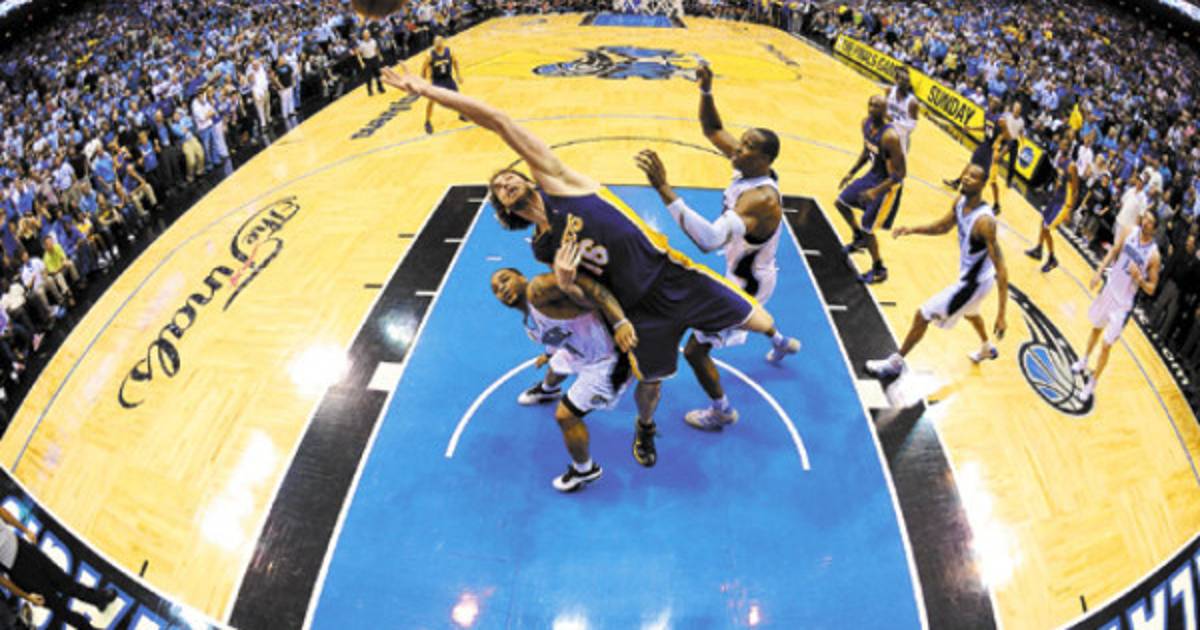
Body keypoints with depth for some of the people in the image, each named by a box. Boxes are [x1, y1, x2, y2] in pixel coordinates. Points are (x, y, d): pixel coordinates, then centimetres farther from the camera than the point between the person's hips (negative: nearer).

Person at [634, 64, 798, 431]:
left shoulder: (761, 199, -41)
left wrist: (663, 188, -61)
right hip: (744, 267, 9)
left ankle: (722, 412, 24)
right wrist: (706, 91, -22)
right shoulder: (746, 167, -14)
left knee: (695, 349, 0)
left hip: (747, 280, -9)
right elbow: (712, 130, -1)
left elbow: (710, 239, -56)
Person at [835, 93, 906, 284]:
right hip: (872, 175, 9)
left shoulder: (890, 137, -33)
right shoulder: (866, 124, -6)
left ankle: (879, 270, 16)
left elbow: (900, 173, -28)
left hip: (888, 184, -9)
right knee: (841, 203, 20)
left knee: (867, 228, -5)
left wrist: (875, 191, -31)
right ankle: (859, 239, 44)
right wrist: (852, 172, 8)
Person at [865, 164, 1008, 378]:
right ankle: (987, 349, 65)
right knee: (969, 312, 37)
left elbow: (1001, 269, -33)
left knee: (922, 316, -2)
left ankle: (895, 363, 17)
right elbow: (943, 226, 12)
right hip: (972, 275, 9)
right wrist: (913, 230, -8)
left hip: (974, 282, -9)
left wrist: (1001, 315, -36)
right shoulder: (961, 201, -9)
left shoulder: (984, 221, -34)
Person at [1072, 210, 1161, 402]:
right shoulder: (1129, 232, -10)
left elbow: (1152, 289, -12)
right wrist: (1099, 272, -5)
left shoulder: (1153, 254, -20)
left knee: (1106, 346, 0)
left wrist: (1139, 278, -31)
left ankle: (1092, 384, 13)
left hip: (1124, 302, -4)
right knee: (1096, 328, 25)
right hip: (1109, 289, 4)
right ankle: (1084, 361, 49)